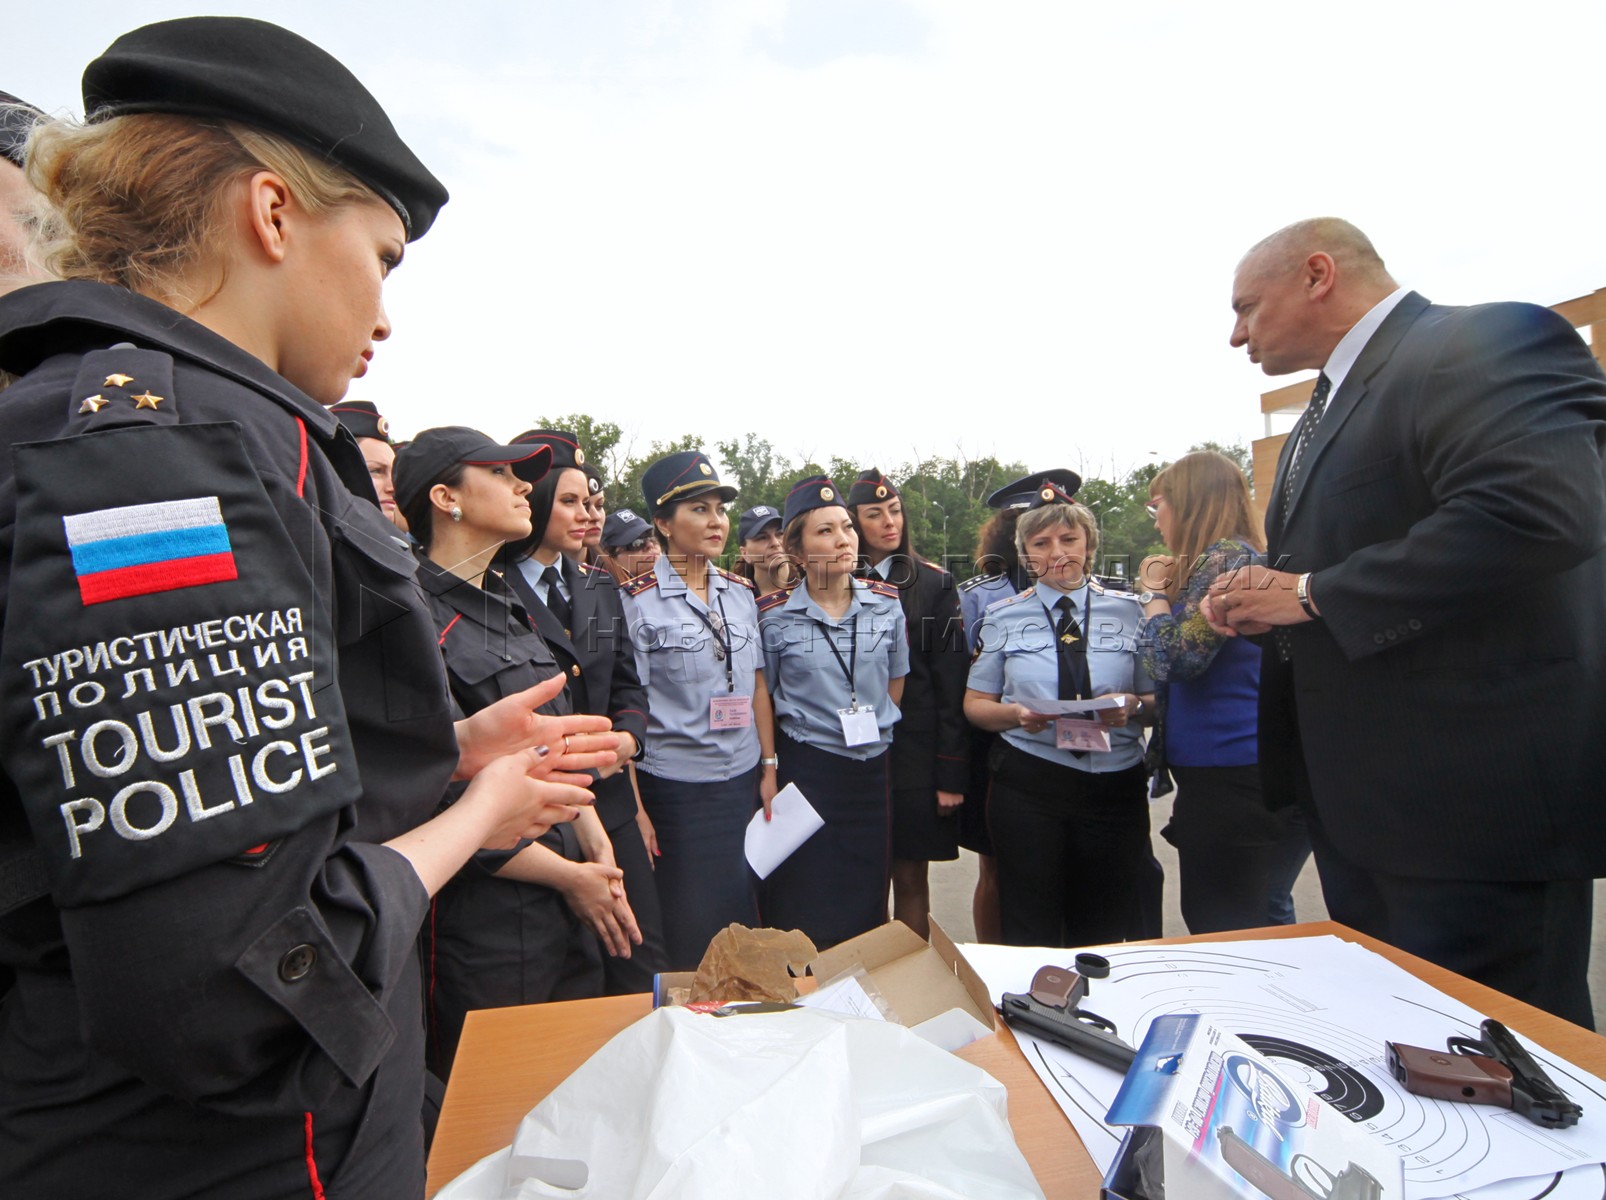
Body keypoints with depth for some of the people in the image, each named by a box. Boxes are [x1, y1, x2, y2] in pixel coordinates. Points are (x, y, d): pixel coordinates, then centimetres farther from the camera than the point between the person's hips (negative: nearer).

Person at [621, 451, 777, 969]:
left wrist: (769, 768, 8)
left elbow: (757, 684, 11)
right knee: (687, 931, 7)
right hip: (675, 787, -4)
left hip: (742, 781, 5)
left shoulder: (740, 592, 6)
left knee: (745, 916, 14)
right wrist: (634, 809, -11)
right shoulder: (638, 600, -9)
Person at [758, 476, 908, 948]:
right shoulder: (773, 616, -7)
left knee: (869, 904, 13)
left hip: (872, 769, 3)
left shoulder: (886, 602, 0)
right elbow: (762, 698, 4)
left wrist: (871, 732, 10)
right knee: (805, 914, 5)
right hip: (805, 770, -3)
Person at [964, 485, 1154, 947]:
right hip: (1027, 785, -1)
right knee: (1031, 932, 7)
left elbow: (1160, 698, 7)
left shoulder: (1128, 611, 5)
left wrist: (1133, 706, -15)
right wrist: (1016, 714, -15)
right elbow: (975, 703, 6)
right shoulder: (1003, 618, 4)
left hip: (1115, 786, 1)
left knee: (1105, 934, 14)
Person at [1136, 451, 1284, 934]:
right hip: (1222, 772, 10)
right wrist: (1166, 591, 12)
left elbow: (1174, 658, -21)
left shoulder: (1225, 557, -14)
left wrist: (1154, 594, -5)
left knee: (1221, 933, -2)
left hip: (1226, 779, -10)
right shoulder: (1222, 559, 16)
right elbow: (1189, 665, 22)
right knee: (1234, 929, 17)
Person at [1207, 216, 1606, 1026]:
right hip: (1360, 799, 10)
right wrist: (1262, 605, 4)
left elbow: (1538, 512, -30)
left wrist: (1312, 594, -21)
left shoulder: (1485, 343, -13)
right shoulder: (1332, 407, 18)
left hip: (1471, 795, -10)